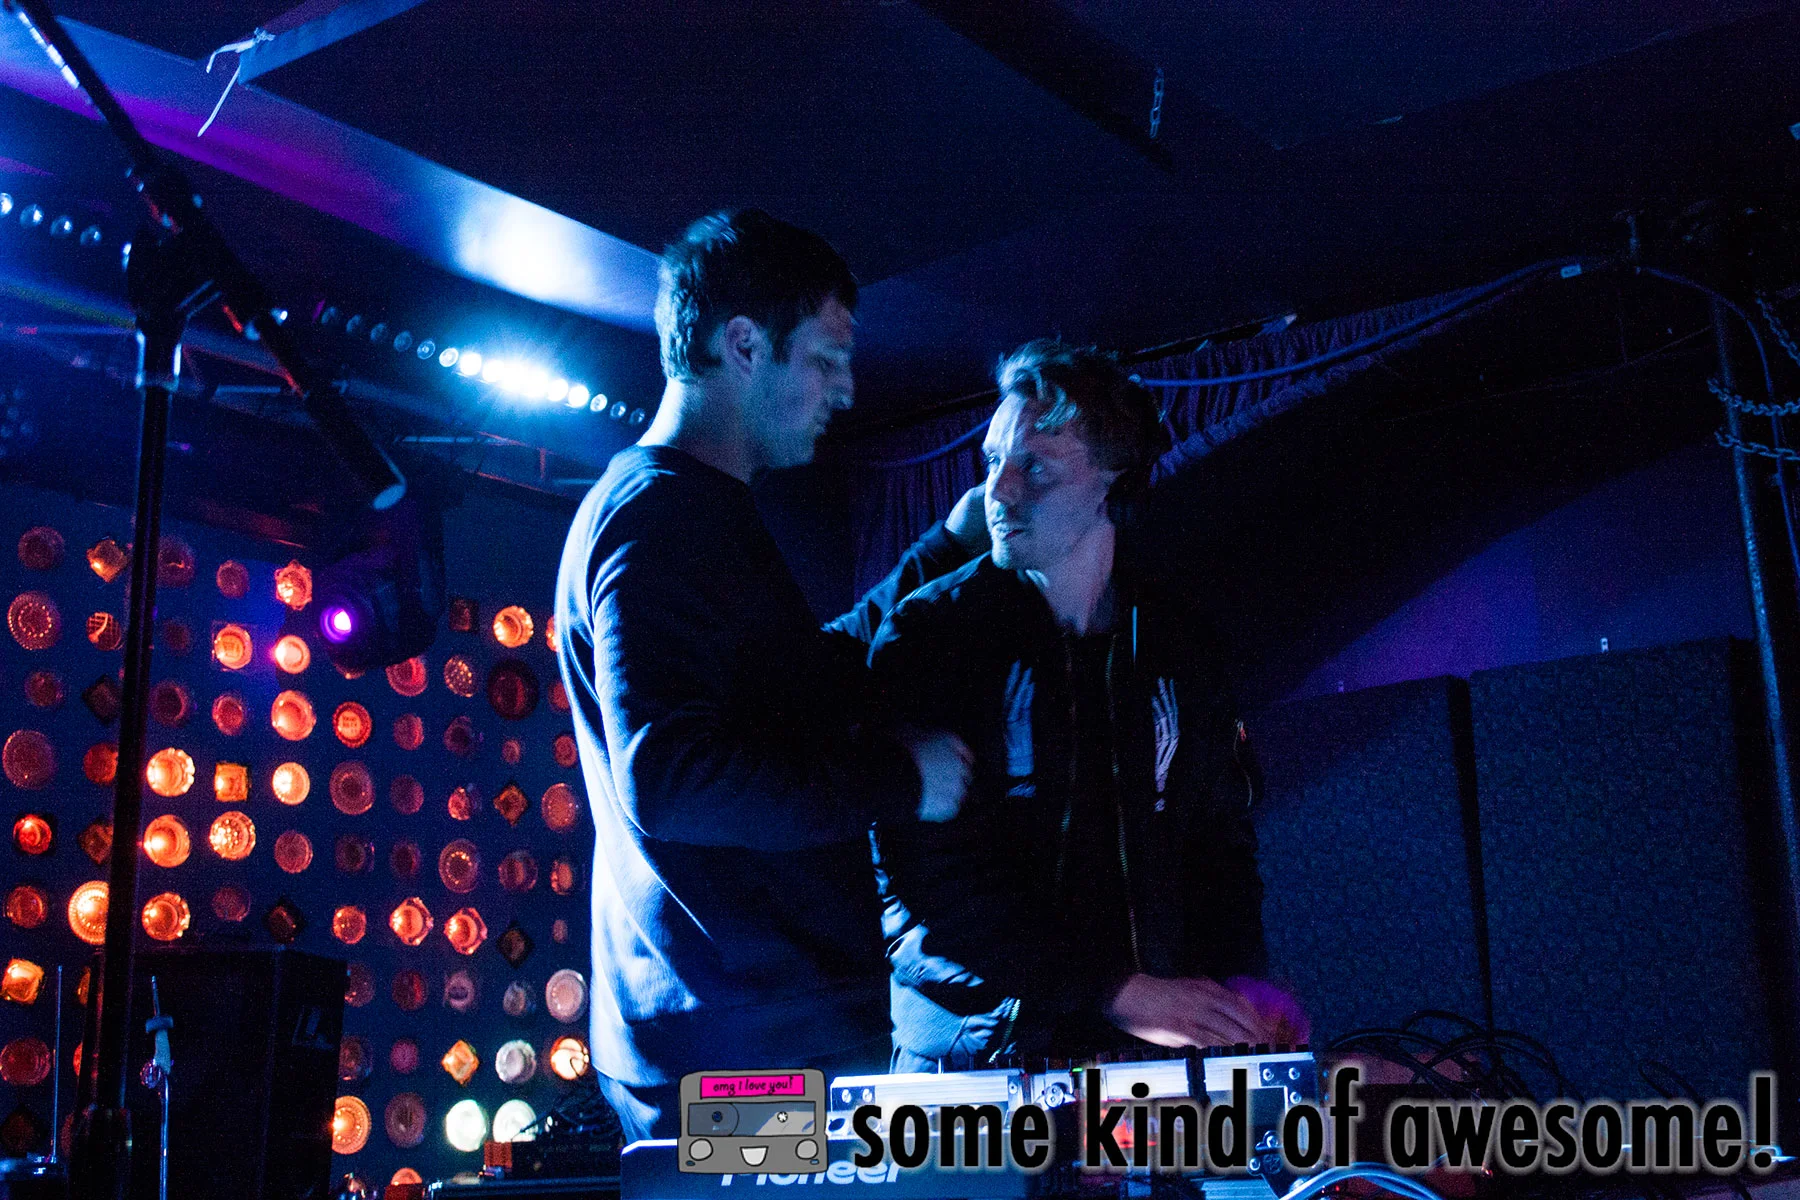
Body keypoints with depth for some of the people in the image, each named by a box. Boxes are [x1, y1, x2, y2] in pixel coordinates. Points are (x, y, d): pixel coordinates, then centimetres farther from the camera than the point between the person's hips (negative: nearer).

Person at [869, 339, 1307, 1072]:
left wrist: (1234, 984, -4)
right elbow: (923, 870, -13)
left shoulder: (1170, 645, 10)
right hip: (975, 1054, -4)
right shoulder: (928, 634, -4)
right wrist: (1116, 991, -19)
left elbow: (1219, 835, 14)